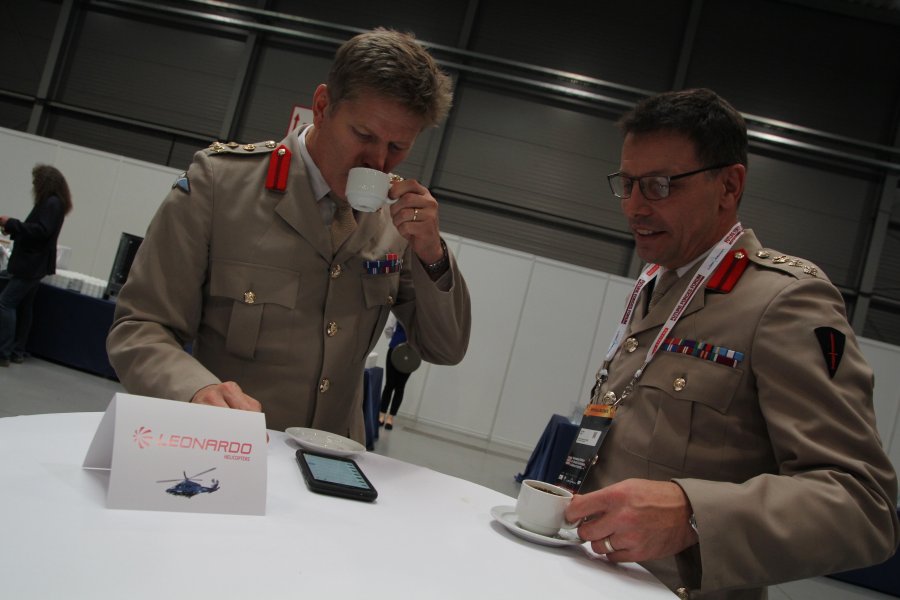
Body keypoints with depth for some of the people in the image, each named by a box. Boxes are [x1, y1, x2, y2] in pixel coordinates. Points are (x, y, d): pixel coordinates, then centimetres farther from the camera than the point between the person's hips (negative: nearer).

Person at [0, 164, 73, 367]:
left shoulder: (52, 203, -15)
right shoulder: (51, 203, 15)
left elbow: (41, 230, -25)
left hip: (31, 265, -10)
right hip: (33, 264, 10)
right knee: (23, 307, 11)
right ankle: (17, 351, 16)